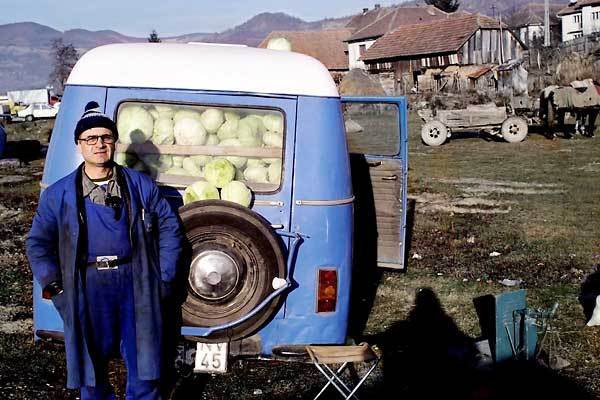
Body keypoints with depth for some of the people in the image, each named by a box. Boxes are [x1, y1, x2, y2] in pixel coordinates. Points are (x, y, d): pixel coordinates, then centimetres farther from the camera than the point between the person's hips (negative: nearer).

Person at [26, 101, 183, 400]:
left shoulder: (140, 185, 6)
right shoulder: (58, 194, 5)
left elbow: (169, 228, 9)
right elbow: (38, 242, 8)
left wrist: (164, 277, 2)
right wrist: (53, 283, -4)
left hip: (136, 283, 0)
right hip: (86, 287, 0)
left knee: (143, 358, 4)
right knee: (91, 359, 11)